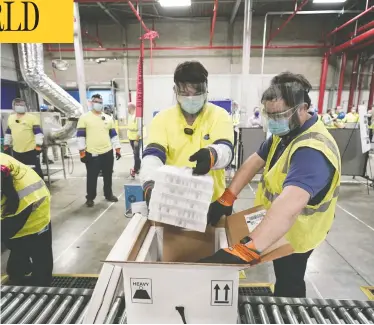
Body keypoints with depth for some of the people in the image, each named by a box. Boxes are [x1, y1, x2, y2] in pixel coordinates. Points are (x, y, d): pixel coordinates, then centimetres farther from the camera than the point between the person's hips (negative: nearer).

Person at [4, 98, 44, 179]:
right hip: (16, 151, 6)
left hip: (31, 150, -6)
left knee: (36, 170, -1)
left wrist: (38, 146, -18)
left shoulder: (32, 118, -8)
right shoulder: (10, 118, 11)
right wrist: (6, 146, 19)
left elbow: (38, 132, -12)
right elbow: (8, 133, 20)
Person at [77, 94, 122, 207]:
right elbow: (80, 135, -4)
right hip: (92, 154, -4)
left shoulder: (108, 118, 12)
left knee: (108, 176, 14)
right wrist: (82, 152, -9)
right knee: (92, 177, 4)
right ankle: (90, 198, 20)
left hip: (108, 152, 4)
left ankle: (108, 195, 30)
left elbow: (113, 134, 13)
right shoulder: (84, 117, -1)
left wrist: (117, 148, 9)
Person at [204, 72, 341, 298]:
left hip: (294, 233, -8)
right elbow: (255, 161, -6)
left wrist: (245, 250, -61)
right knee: (283, 278, 30)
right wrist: (227, 199, -17)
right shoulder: (286, 131, -4)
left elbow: (290, 205, -51)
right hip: (276, 226, 9)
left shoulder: (312, 150, -36)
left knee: (288, 286, 16)